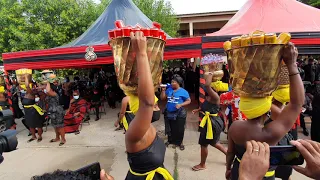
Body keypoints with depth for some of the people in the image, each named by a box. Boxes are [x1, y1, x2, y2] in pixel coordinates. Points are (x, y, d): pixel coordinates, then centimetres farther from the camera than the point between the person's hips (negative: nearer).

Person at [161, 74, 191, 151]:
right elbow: (162, 98, 5)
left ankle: (180, 142, 27)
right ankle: (170, 140, 38)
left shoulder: (183, 91, -10)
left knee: (179, 129, 7)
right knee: (170, 128, 18)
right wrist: (163, 90, -8)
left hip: (179, 113, -4)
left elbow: (189, 101, -7)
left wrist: (180, 105, -20)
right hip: (168, 112, 4)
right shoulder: (169, 90, 1)